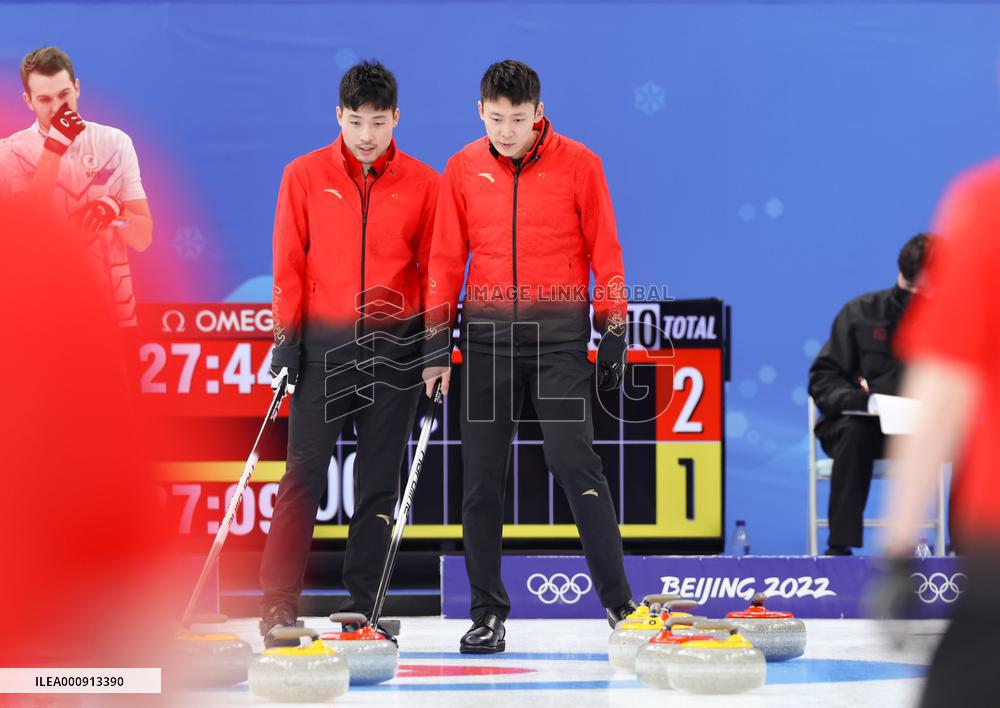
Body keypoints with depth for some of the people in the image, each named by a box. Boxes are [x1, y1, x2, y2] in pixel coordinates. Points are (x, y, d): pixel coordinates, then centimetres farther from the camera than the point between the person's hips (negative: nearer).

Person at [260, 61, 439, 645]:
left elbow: (434, 268, 6)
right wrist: (287, 336, -3)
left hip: (395, 347, 1)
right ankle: (280, 602, 0)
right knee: (304, 473, -4)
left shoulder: (424, 183, 2)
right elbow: (290, 262, 3)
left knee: (380, 481, 5)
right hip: (323, 344, -1)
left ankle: (365, 606, 11)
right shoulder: (305, 175, 2)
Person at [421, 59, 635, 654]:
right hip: (487, 335, 3)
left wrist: (614, 335, 0)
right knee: (482, 481, 3)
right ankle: (488, 612, 12)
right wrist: (437, 342, 5)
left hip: (559, 336, -3)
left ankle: (619, 601, -2)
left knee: (576, 464, -10)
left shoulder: (579, 164, -1)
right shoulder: (463, 169, 5)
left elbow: (604, 251, 2)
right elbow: (447, 259, 10)